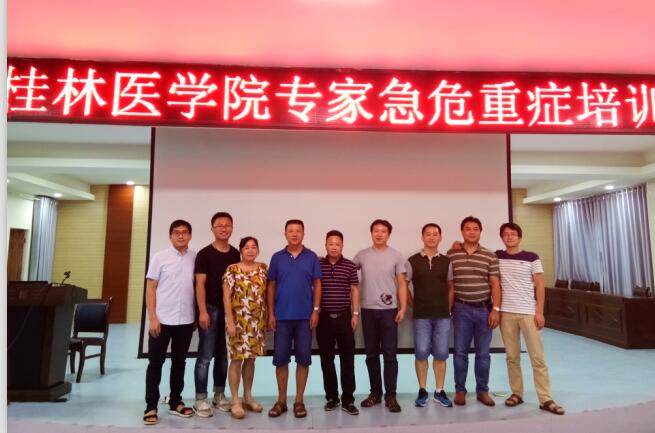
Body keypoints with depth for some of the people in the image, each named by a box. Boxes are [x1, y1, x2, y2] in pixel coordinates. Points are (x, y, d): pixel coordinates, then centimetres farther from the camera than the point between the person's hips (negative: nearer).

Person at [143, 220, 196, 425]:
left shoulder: (195, 258, 3)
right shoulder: (160, 257, -3)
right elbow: (150, 289, -4)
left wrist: (197, 315, 5)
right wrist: (152, 318, -10)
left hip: (186, 320, 3)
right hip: (162, 320, -2)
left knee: (179, 362, 13)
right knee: (155, 363, 5)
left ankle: (176, 402, 25)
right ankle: (151, 407, 16)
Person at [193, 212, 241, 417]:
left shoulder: (236, 254, 8)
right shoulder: (205, 254, -6)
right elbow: (200, 284, -9)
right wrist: (203, 311, -15)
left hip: (230, 309, 5)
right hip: (210, 308, -4)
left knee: (223, 355, 12)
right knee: (205, 356, 0)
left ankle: (219, 395, 25)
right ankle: (201, 399, 11)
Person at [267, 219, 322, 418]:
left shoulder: (311, 257, 1)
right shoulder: (277, 258, 4)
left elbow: (317, 284, 2)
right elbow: (271, 286, 5)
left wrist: (316, 310, -5)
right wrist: (271, 313, 0)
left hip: (305, 316, 0)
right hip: (282, 316, 1)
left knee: (303, 359, 5)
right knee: (280, 359, 6)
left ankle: (299, 401, 19)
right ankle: (281, 400, 21)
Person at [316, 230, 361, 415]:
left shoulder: (350, 266, 2)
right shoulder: (318, 264, 2)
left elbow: (354, 290, 4)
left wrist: (355, 314, -1)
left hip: (344, 316, -1)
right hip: (324, 317, 1)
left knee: (347, 359, 1)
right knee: (326, 359, 9)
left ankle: (348, 400, 11)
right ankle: (331, 397, 22)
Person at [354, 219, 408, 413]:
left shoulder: (396, 256, 1)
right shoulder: (361, 255, 5)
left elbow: (402, 284, 0)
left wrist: (402, 308, -7)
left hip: (389, 310, -2)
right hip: (367, 310, 2)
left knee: (390, 354, 1)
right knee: (371, 354, 10)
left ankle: (390, 395, 10)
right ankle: (375, 392, 22)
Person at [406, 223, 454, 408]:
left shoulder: (446, 261, 7)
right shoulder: (412, 261, 0)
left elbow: (450, 288, 13)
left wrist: (448, 308, 6)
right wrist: (414, 305, 1)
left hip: (443, 316, 2)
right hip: (421, 316, -2)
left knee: (441, 354, 5)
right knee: (421, 353, 0)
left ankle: (439, 391, 18)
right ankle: (422, 391, 14)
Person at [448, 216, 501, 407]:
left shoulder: (490, 256, 2)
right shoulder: (451, 254, 1)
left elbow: (495, 284, 2)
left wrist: (496, 309, -5)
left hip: (484, 309, 1)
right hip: (461, 309, 0)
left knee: (483, 353, 9)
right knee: (460, 351, 5)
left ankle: (482, 391, 22)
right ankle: (460, 390, 18)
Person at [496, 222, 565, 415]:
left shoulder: (532, 258, 1)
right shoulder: (496, 257, 6)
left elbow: (540, 286, 0)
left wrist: (540, 312, -5)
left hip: (528, 312, -1)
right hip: (506, 312, 2)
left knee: (538, 357, 1)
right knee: (512, 357, 8)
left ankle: (545, 399, 7)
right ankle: (516, 393, 19)